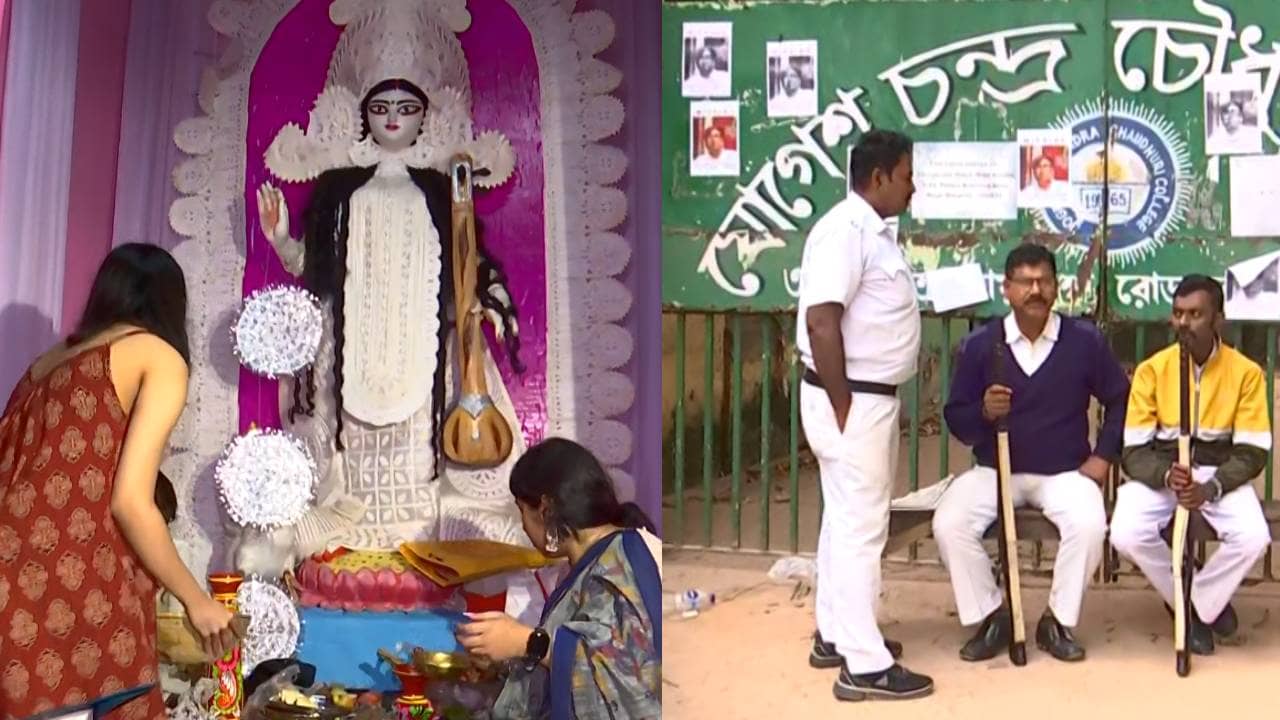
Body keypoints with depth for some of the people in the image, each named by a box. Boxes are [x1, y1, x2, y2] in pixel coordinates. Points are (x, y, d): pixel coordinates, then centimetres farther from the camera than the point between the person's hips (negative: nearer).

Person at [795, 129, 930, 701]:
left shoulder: (873, 231, 13)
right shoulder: (846, 231, -18)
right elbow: (821, 322, -25)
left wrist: (861, 404, 19)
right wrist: (843, 409, -22)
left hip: (870, 396, 10)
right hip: (852, 400, -10)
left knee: (846, 519, 17)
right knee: (862, 526, -5)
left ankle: (835, 635, 28)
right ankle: (866, 666, 2)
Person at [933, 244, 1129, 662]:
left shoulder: (1085, 340, -2)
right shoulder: (979, 344, -4)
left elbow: (1120, 399, 11)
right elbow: (955, 419, -1)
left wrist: (1103, 456, 2)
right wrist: (984, 412, -23)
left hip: (1064, 472, 0)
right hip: (994, 470, 0)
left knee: (1089, 525, -30)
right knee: (948, 525, -25)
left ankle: (1058, 621, -6)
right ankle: (990, 617, -3)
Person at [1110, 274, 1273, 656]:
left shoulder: (1246, 372, -8)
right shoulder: (1151, 369, -8)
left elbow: (1252, 452, -8)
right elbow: (1134, 452, -8)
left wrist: (1210, 488, -26)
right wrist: (1167, 476, -30)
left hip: (1220, 473, 0)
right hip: (1158, 472, 0)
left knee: (1253, 538, -29)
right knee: (1126, 535, -27)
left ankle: (1197, 605, -1)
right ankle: (1202, 605, 0)